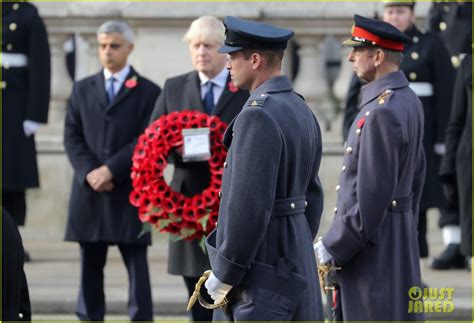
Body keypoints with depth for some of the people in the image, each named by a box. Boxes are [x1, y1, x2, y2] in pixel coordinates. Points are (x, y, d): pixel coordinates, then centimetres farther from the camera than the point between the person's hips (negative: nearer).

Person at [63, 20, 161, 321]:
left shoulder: (148, 92, 3)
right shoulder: (82, 89, 14)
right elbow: (72, 136, 7)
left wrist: (111, 169, -15)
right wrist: (89, 173, -9)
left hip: (129, 191, -3)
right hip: (89, 191, 3)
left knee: (137, 266, -3)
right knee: (91, 266, 6)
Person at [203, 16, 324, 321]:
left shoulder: (258, 116, -19)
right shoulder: (302, 110, 12)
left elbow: (250, 205, -22)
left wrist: (225, 275, -15)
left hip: (263, 274, -10)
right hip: (295, 260, 10)